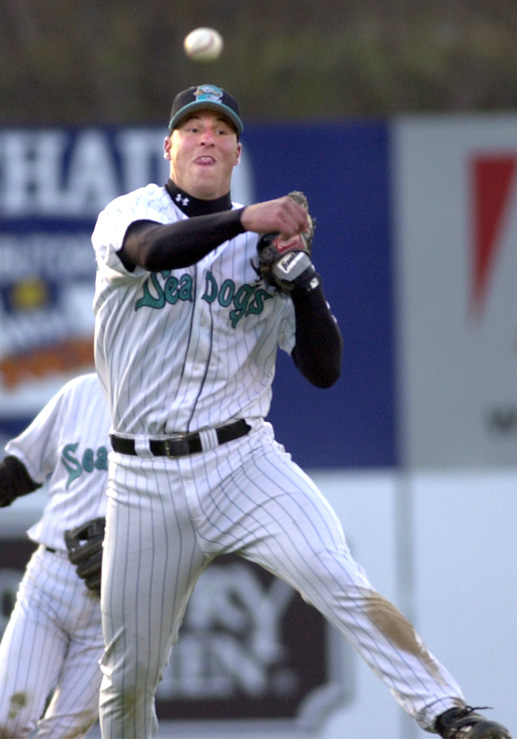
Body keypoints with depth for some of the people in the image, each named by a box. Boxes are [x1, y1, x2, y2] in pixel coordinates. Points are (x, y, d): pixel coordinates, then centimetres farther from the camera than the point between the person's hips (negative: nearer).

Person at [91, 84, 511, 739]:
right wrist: (246, 219, -36)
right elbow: (153, 250, -23)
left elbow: (324, 370, 4)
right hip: (144, 480, 0)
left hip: (242, 461, 0)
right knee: (129, 674, 4)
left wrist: (299, 278, -11)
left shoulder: (262, 246, 9)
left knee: (338, 580, -25)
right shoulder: (126, 216, 4)